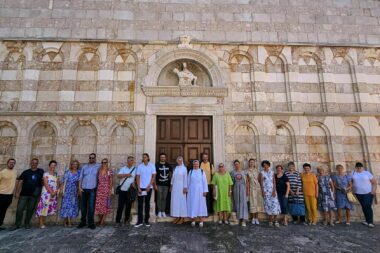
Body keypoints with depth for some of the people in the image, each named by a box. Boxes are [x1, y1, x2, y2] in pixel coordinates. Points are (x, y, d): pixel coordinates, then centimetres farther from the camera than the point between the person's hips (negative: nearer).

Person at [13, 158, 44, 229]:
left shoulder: (40, 172, 4)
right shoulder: (25, 172, 4)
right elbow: (20, 182, 1)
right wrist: (17, 192, -7)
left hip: (34, 195, 0)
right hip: (24, 194, 0)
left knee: (30, 210, 8)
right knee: (19, 209, -1)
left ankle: (27, 224, 22)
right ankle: (17, 224, 14)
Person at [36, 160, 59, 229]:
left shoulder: (56, 175, 13)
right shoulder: (46, 174, -3)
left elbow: (57, 184, 9)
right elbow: (46, 184, -11)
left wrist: (55, 191, -7)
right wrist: (51, 192, -16)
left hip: (54, 194, 6)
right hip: (46, 193, -5)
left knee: (51, 207, 5)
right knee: (43, 207, -8)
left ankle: (42, 223, 14)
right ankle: (41, 224, -3)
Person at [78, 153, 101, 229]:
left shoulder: (98, 166, 2)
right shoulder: (84, 167, 11)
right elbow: (81, 178, 11)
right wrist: (79, 187, 2)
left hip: (92, 190, -3)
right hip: (84, 189, 3)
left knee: (91, 207, -5)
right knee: (83, 207, 10)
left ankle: (91, 223, 5)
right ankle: (83, 222, 24)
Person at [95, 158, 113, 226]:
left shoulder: (109, 171, -3)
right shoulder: (99, 171, 7)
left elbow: (110, 182, -2)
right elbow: (97, 181, 11)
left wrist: (110, 190, -7)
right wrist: (96, 189, 7)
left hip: (106, 190, -3)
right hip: (99, 190, 3)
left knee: (105, 206, 1)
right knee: (98, 205, 2)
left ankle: (102, 222, 13)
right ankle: (100, 220, 26)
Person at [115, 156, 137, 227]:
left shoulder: (135, 169, 6)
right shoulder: (123, 168, 5)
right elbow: (118, 176, -8)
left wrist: (134, 183, -8)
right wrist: (126, 175, -21)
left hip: (130, 191, 1)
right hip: (122, 190, -1)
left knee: (128, 206, 7)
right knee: (120, 206, 0)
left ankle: (126, 220, 22)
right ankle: (118, 221, 7)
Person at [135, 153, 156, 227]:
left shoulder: (152, 166, 0)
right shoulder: (139, 166, 2)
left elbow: (154, 176, -1)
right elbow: (138, 177, 2)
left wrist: (149, 186, -9)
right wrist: (138, 187, -6)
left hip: (149, 187, 0)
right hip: (141, 187, 1)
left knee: (147, 203, 8)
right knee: (140, 204, 1)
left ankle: (146, 220, 17)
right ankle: (139, 221, 8)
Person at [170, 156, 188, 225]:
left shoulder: (184, 168, -6)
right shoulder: (175, 168, 10)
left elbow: (185, 178, -8)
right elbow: (173, 177, 13)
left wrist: (185, 187, -12)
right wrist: (171, 185, 10)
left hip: (181, 186, -6)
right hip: (175, 186, 6)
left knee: (181, 201, 0)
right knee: (175, 201, 7)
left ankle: (182, 218, 8)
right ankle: (177, 217, 16)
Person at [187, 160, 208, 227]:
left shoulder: (202, 171, 2)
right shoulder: (190, 171, 5)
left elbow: (205, 181, 0)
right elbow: (188, 181, 8)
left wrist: (205, 191, -5)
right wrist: (187, 190, 5)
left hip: (200, 190, -1)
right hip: (192, 191, 1)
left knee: (200, 204, 1)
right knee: (192, 205, 2)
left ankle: (201, 221, 6)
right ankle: (193, 220, 10)